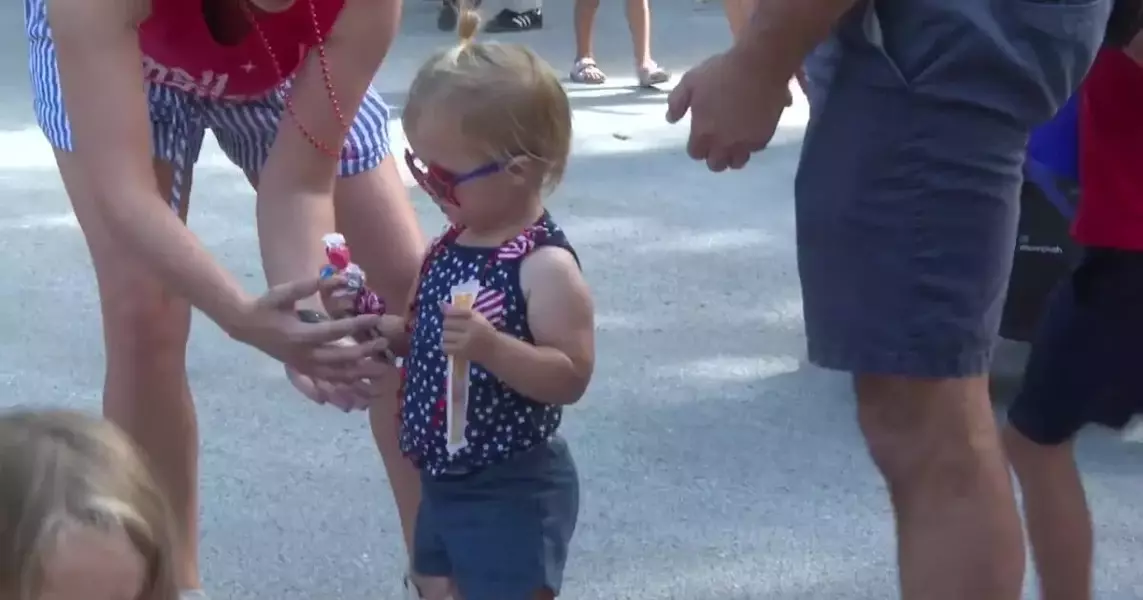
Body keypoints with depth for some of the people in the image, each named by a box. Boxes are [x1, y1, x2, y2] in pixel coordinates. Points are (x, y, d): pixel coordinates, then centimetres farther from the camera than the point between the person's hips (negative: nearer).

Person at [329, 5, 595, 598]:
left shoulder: (545, 265, -21)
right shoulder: (450, 247, 4)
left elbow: (571, 377, -25)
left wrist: (491, 346, -37)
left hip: (514, 493, -9)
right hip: (444, 482, 9)